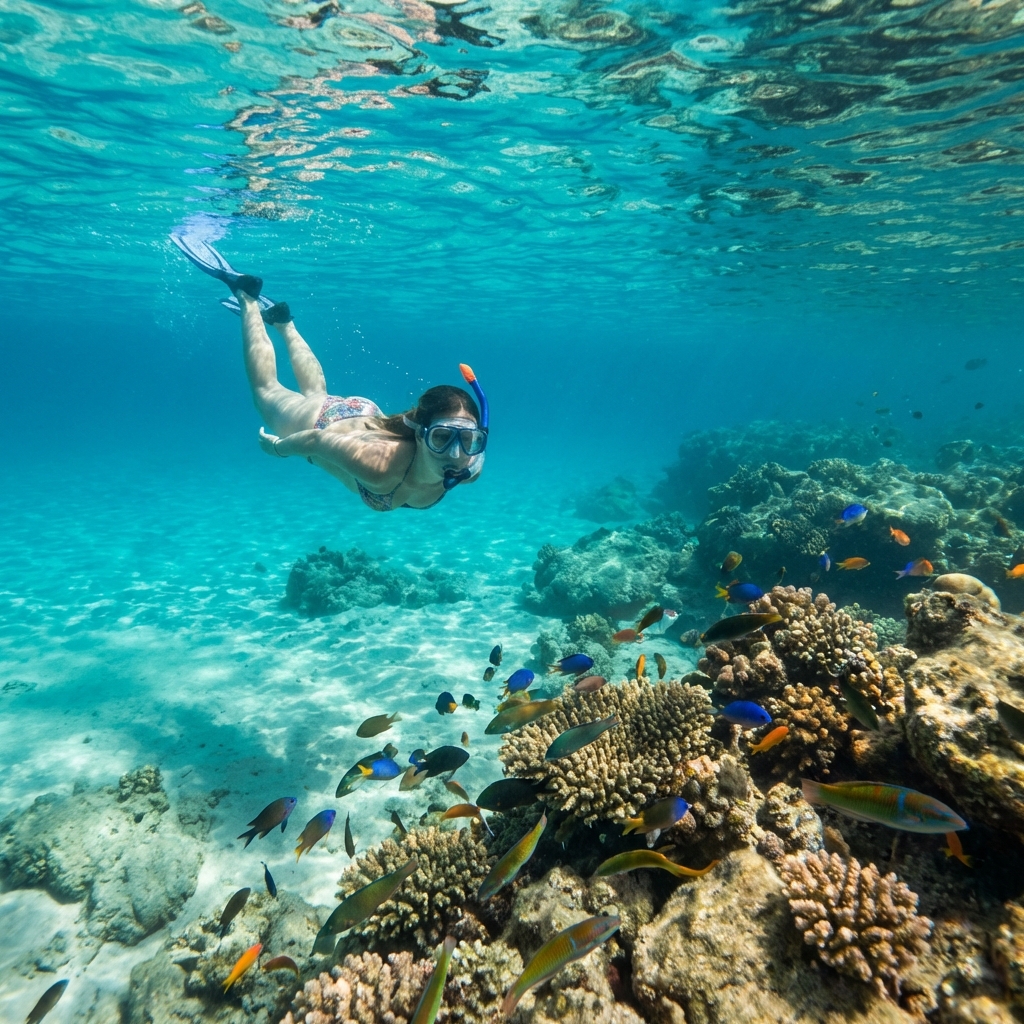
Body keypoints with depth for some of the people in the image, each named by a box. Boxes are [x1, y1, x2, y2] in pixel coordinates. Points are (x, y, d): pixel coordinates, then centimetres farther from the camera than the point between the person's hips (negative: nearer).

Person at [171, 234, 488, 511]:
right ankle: (247, 297, 43)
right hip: (323, 424, -4)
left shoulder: (469, 468, -33)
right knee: (266, 390, 29)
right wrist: (277, 447, -12)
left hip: (366, 417, 4)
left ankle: (282, 320, 57)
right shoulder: (378, 465, -47)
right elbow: (317, 440, -30)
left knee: (315, 394, 38)